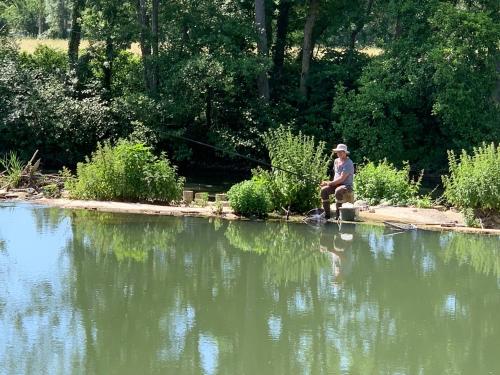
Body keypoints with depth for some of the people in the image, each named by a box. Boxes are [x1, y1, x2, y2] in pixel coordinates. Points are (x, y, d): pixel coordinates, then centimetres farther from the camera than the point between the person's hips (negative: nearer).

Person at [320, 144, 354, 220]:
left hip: (347, 186, -7)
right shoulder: (336, 161, 12)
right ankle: (327, 214, -17)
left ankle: (337, 215, -30)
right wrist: (332, 183, 5)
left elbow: (342, 178, -20)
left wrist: (330, 183, -18)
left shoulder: (348, 163, -14)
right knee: (324, 190, -19)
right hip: (337, 184, 7)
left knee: (338, 191, -39)